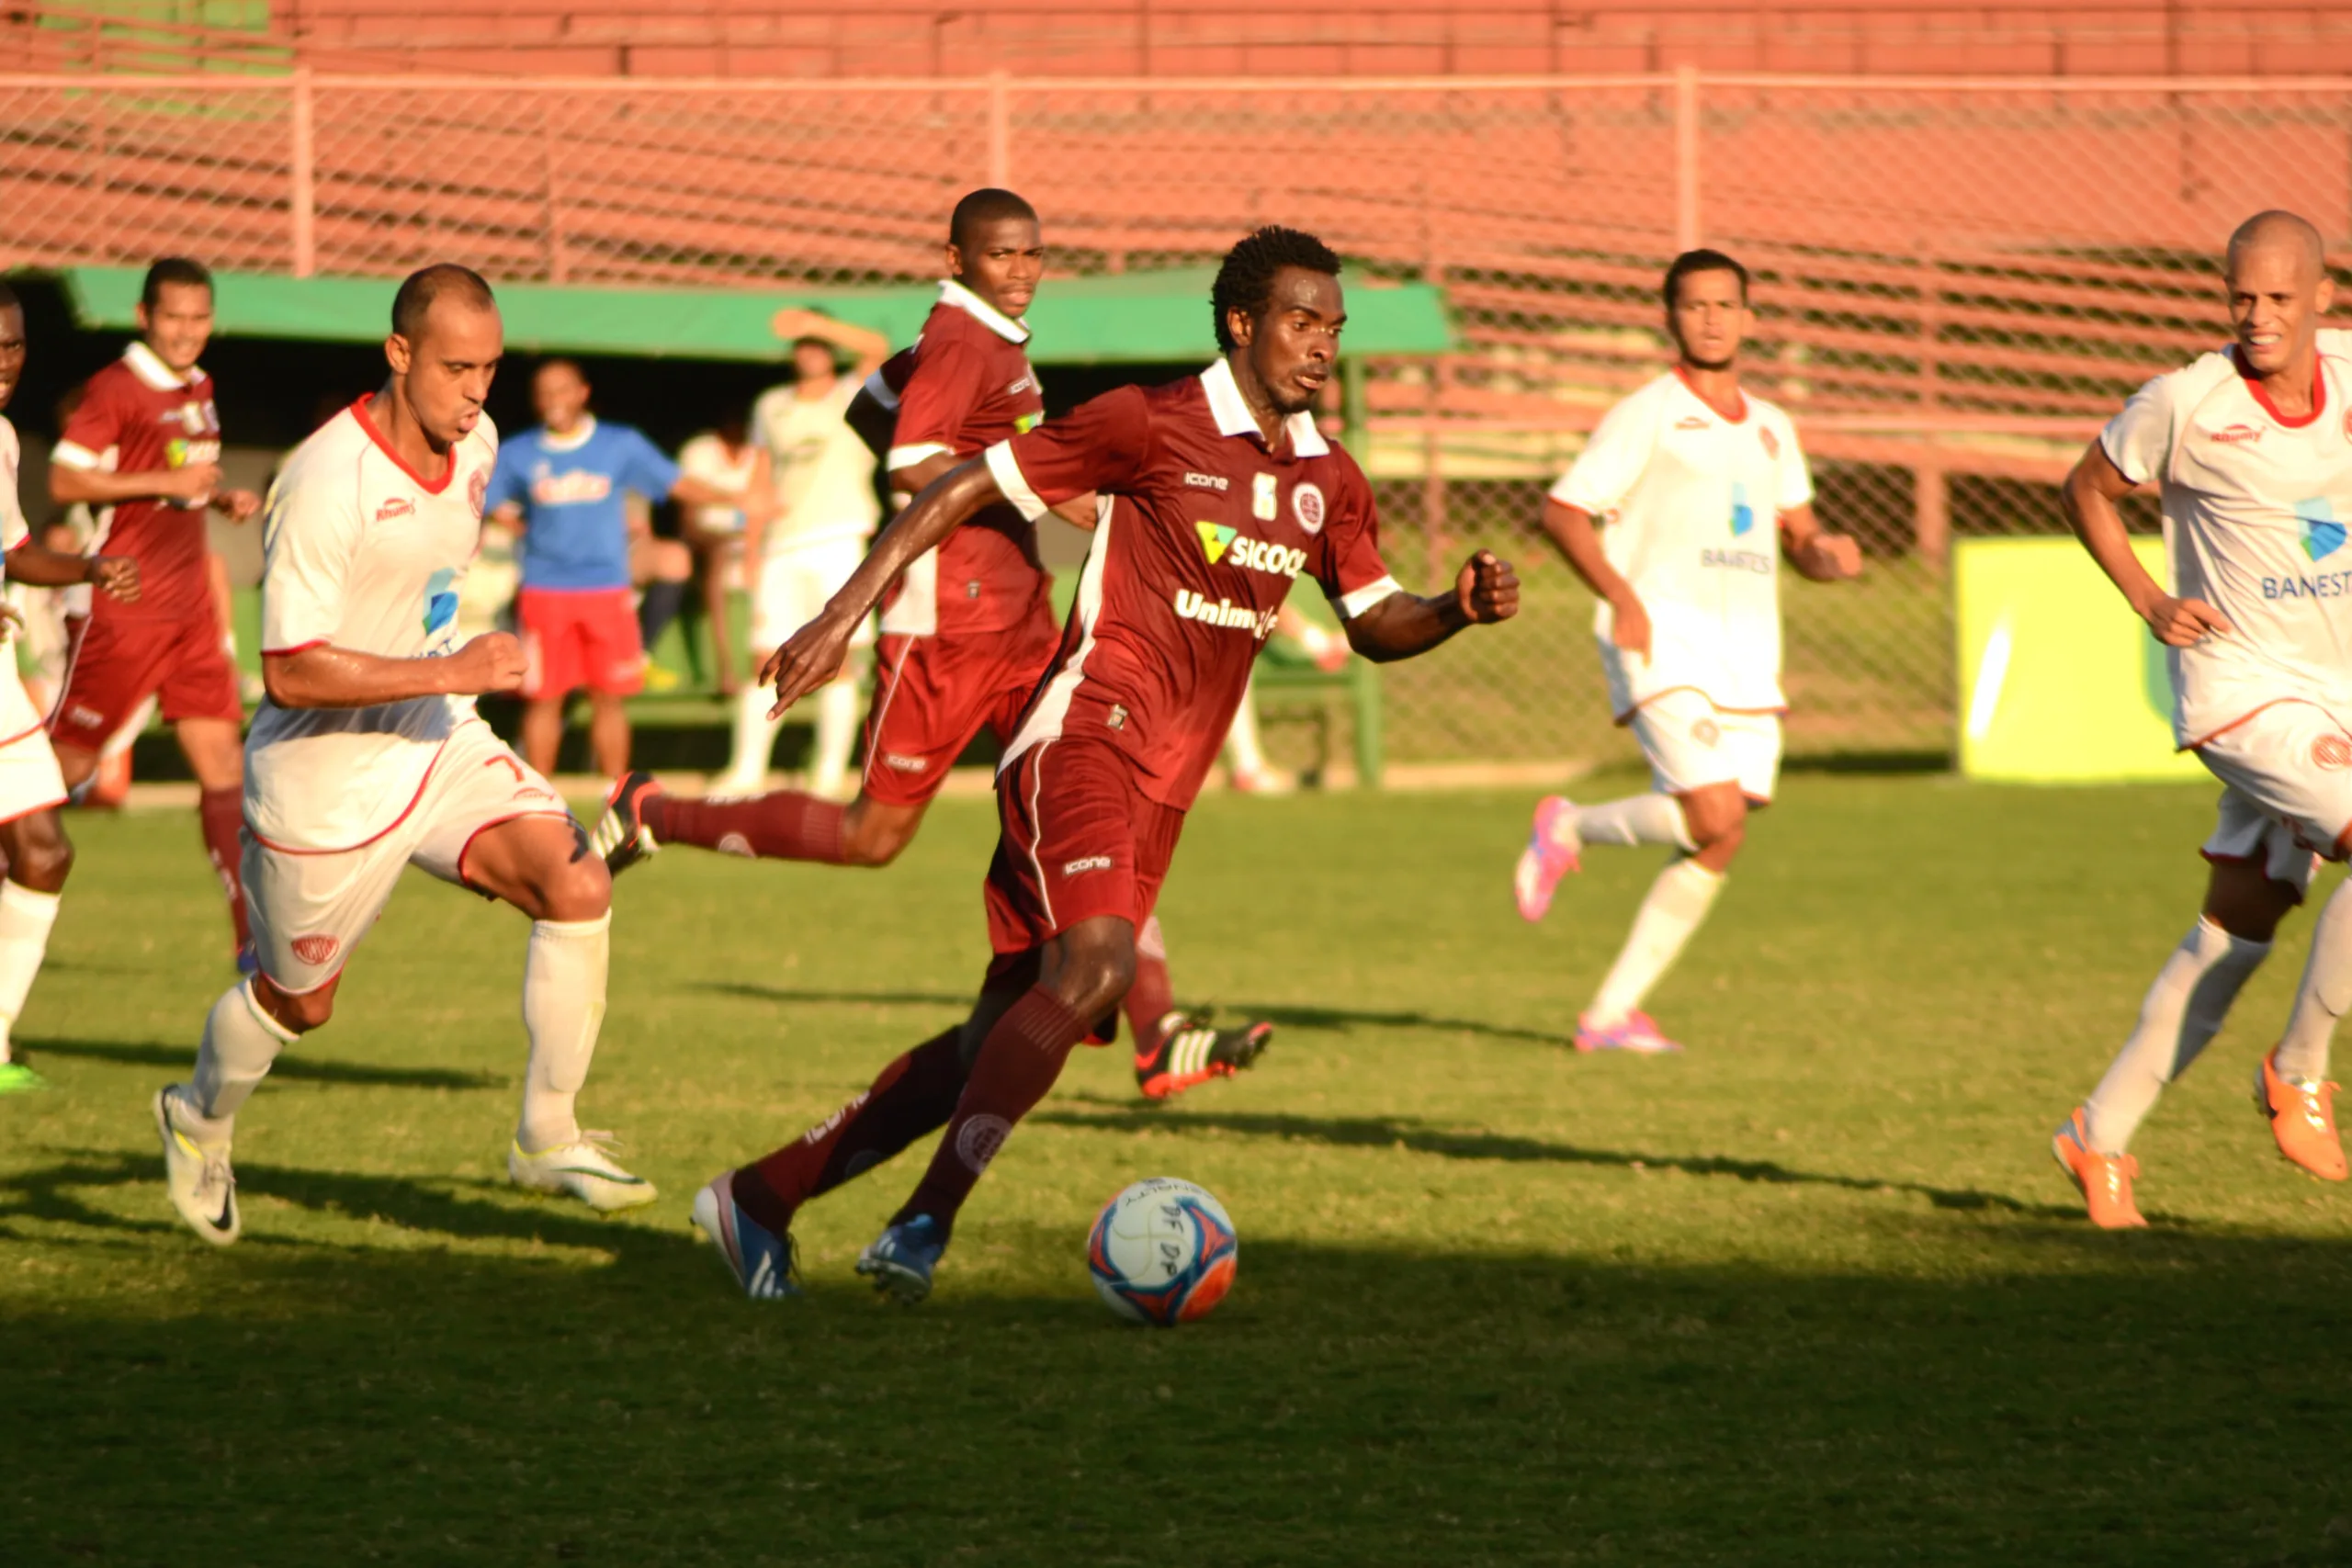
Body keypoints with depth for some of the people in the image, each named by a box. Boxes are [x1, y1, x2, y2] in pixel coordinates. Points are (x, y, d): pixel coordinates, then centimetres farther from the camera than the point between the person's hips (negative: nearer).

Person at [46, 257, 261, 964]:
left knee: (222, 761, -1)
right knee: (67, 763, 0)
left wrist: (223, 497, 7)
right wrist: (166, 483, -20)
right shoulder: (116, 389, -10)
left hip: (189, 609, 7)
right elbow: (64, 481, -17)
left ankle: (255, 934, -3)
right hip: (124, 608, -7)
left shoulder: (199, 390, 14)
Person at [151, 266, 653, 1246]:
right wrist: (452, 672, -33)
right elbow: (290, 671, -29)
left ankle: (547, 1138, -4)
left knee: (577, 885, -16)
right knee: (298, 1001, 12)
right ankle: (198, 1121, 45)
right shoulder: (327, 484, -27)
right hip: (326, 772, -6)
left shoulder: (474, 444, -1)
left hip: (438, 744, 6)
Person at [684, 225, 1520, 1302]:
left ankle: (762, 1199, 14)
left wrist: (1462, 608, 0)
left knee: (1002, 1036, 5)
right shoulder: (1150, 425, -7)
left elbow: (1376, 625, 22)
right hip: (1085, 734, -7)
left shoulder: (1328, 481, 13)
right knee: (1096, 963, -29)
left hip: (1159, 788, 7)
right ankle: (924, 1226, -25)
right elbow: (962, 490, -5)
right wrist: (844, 615, -10)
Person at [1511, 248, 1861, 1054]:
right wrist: (1620, 595, -20)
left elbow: (1798, 539, 23)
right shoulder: (1645, 416, -3)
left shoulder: (1771, 429, 18)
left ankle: (1610, 1013, 6)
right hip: (1664, 644, -7)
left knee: (1718, 845, -1)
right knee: (1715, 816, -21)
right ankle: (1570, 828, 6)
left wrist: (1828, 554, -2)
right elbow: (1563, 511, -7)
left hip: (1746, 654, 7)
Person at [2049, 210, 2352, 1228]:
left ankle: (2101, 1136, 20)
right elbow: (2088, 489, 3)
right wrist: (2149, 601, -8)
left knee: (2233, 937, 10)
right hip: (2237, 683, -6)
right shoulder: (2186, 403, -12)